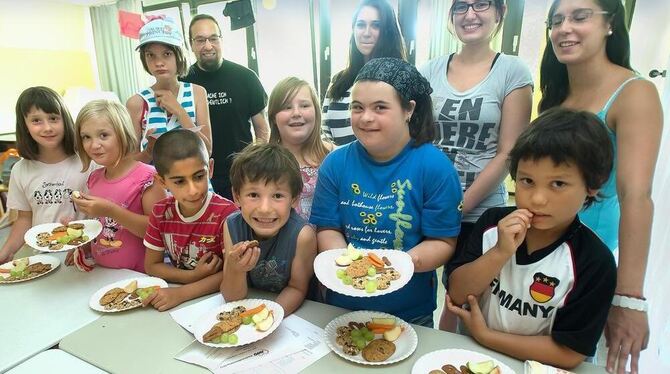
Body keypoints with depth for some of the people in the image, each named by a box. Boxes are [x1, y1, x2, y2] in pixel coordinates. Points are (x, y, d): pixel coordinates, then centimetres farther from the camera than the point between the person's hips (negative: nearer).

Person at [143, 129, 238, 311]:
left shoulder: (227, 213, -18)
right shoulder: (160, 212, -3)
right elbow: (151, 265, 5)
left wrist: (180, 293, -22)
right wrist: (194, 275, -11)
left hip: (215, 297, -4)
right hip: (175, 290, 4)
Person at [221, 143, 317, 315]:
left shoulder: (302, 234, -25)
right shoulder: (232, 226, -17)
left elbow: (297, 288, -11)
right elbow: (232, 298, -11)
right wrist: (234, 270, -31)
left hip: (293, 311, -1)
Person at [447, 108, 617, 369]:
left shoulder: (594, 262, -14)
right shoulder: (492, 223, -7)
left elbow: (568, 353, -12)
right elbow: (456, 294, -8)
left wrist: (485, 335, -11)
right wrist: (501, 252, -21)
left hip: (534, 367, -2)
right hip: (473, 354, 2)